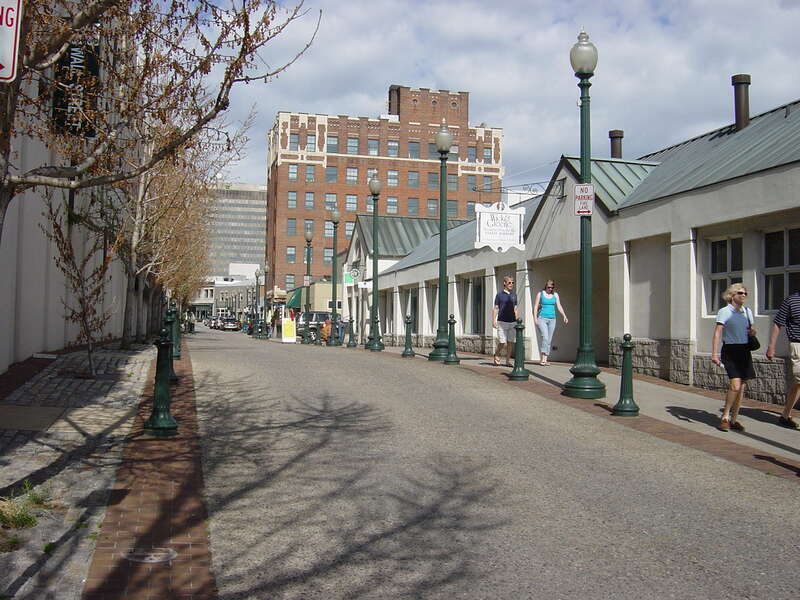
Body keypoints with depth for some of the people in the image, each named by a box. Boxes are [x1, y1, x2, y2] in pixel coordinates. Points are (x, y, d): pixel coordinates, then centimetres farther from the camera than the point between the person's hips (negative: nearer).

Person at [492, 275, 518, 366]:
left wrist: (517, 320, 13)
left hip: (512, 322, 4)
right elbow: (495, 309, 1)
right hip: (502, 322, -4)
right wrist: (493, 321, -7)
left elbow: (515, 309, 17)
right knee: (502, 342, -8)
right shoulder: (499, 294, 1)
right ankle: (496, 355, 18)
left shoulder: (514, 295, 13)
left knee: (510, 342, 1)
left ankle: (508, 361, 8)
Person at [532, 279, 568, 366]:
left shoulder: (555, 295, 10)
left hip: (552, 319, 4)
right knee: (545, 337, -19)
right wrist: (535, 318, -10)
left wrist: (564, 316, -12)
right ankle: (542, 359, -16)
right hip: (542, 319, -4)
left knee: (549, 340, 3)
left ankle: (545, 360, 8)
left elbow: (559, 306, 3)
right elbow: (535, 307, 1)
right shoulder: (540, 294, 2)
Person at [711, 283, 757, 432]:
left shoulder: (748, 311, 12)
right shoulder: (724, 311, -7)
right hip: (730, 351, -6)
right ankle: (725, 417, -3)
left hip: (744, 351, 6)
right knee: (735, 385, -18)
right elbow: (717, 333, -13)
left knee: (741, 388, 6)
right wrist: (714, 353, -22)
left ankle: (734, 419, 16)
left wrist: (753, 332, 0)